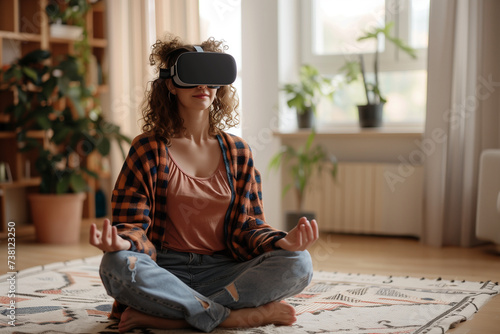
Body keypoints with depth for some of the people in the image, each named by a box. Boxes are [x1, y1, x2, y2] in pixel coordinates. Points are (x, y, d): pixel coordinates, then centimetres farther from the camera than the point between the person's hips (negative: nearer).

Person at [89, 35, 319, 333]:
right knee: (117, 264, -35)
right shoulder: (148, 149, 3)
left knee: (298, 263, -24)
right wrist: (122, 241, -28)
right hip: (166, 272, -2)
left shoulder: (238, 152, 10)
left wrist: (282, 241, -15)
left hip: (222, 272, 3)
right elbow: (133, 222, -2)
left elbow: (248, 225, 8)